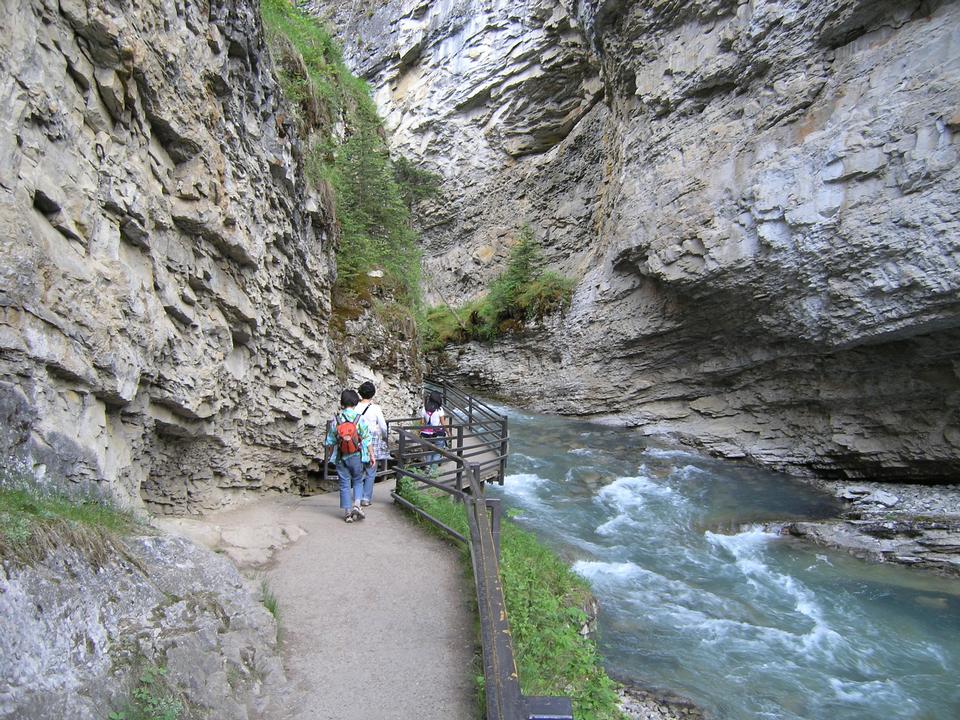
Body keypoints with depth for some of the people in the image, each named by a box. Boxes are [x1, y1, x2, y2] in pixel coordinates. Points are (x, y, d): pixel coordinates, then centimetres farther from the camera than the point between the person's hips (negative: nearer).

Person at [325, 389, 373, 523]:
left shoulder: (335, 421, -4)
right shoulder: (359, 419, -9)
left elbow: (329, 442, 2)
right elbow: (366, 440, -6)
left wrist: (331, 455, 18)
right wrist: (372, 455, 3)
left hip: (341, 458, 1)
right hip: (357, 457, -1)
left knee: (344, 484, 9)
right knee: (358, 481, 15)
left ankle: (347, 512, 9)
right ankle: (356, 504, -3)